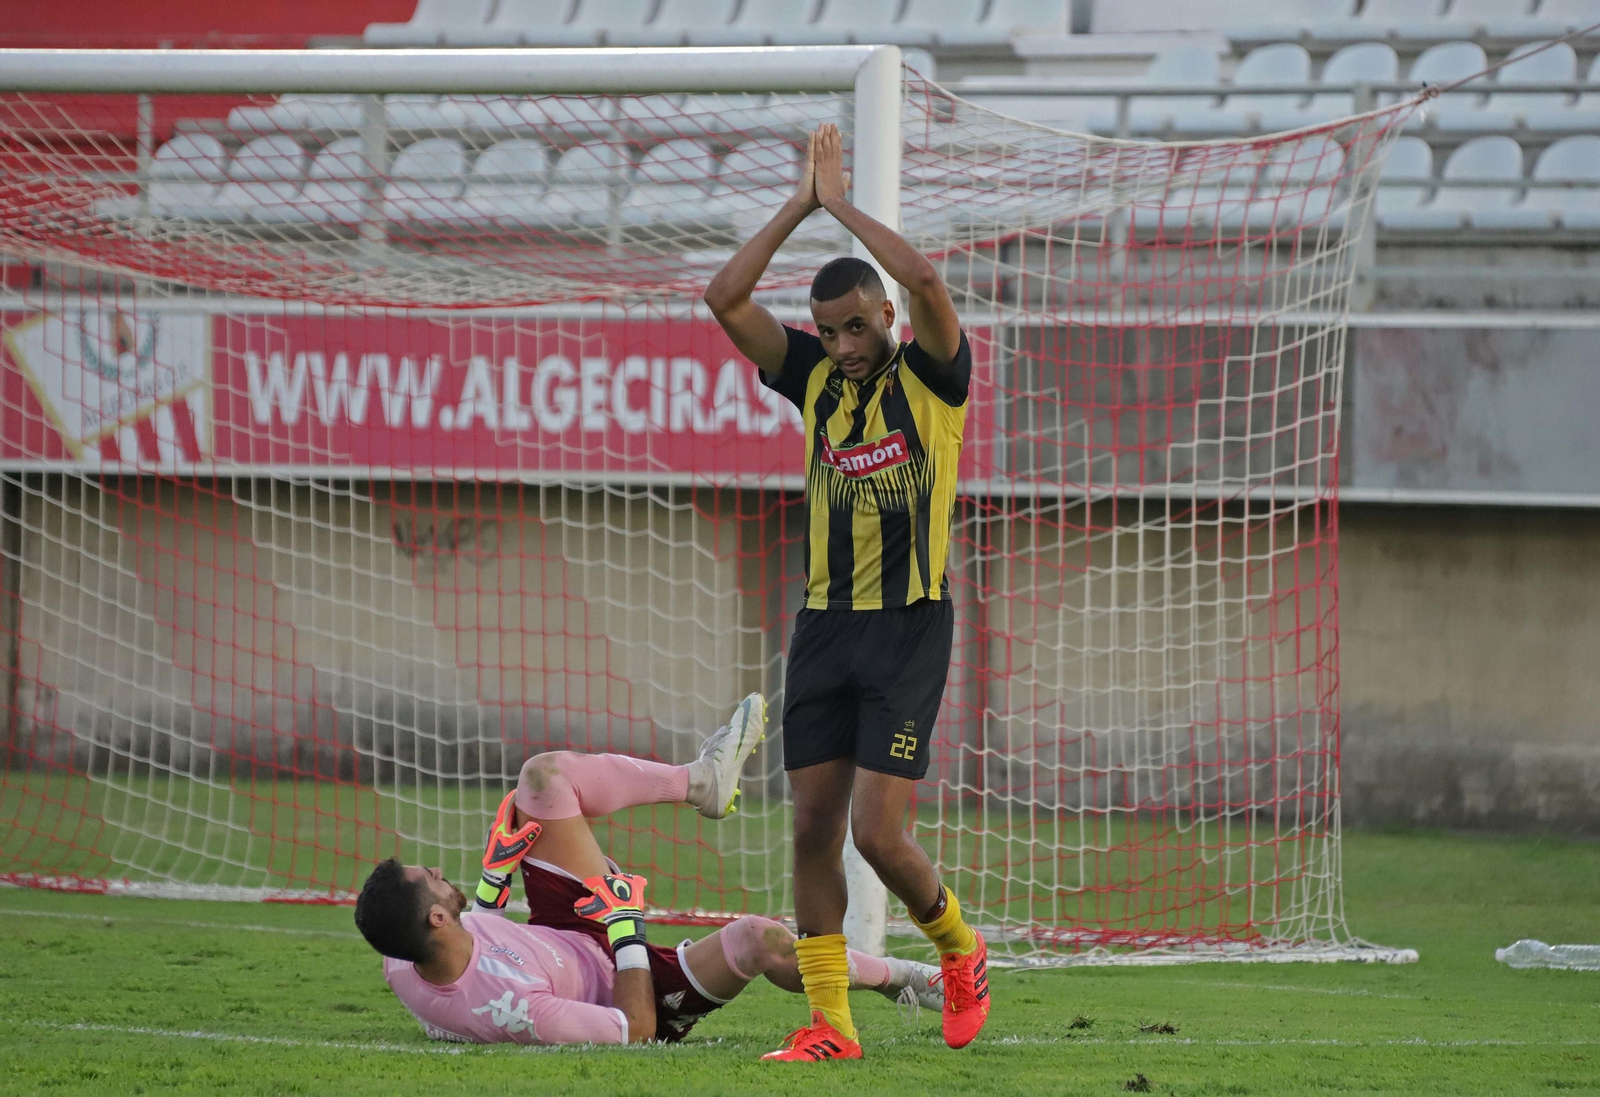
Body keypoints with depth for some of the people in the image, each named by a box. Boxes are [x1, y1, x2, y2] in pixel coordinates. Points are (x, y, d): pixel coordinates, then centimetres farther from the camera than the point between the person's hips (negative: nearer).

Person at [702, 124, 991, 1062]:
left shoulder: (932, 377, -3)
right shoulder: (816, 380, 9)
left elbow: (925, 281, -22)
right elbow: (726, 298, 1)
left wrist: (843, 206, -11)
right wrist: (802, 205, -3)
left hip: (911, 626, -5)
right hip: (825, 625, 5)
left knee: (877, 832, -11)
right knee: (815, 827, 0)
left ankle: (961, 949, 17)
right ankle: (829, 1023, 5)